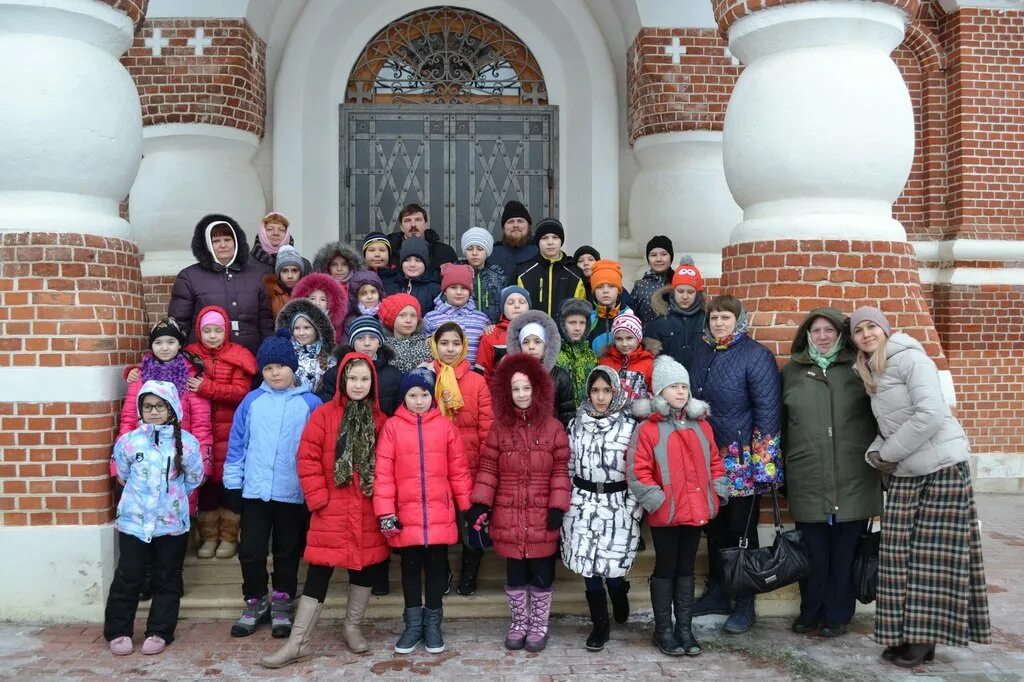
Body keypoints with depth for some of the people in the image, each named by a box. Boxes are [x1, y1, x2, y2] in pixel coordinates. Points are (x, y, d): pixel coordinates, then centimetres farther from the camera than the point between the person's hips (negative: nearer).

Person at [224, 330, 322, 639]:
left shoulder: (310, 403, -4)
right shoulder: (252, 401, 2)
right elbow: (237, 444, 5)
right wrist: (233, 484, 3)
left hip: (294, 493, -1)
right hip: (254, 490, 1)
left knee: (288, 552, 12)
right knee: (250, 551, 6)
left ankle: (282, 605, 28)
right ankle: (255, 602, 26)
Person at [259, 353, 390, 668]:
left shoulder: (380, 420, 4)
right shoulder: (324, 414, -3)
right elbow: (307, 459, -5)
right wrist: (318, 498, -9)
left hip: (368, 513, 3)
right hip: (331, 512, -3)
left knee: (367, 568, 12)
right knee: (318, 574, 0)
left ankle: (352, 627, 32)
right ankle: (298, 643, 8)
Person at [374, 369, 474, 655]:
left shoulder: (445, 426, 1)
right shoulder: (392, 427, -2)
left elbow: (458, 470, 5)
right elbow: (383, 472, -4)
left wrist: (468, 506, 6)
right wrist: (386, 511, -9)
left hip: (440, 515, 1)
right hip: (406, 515, -1)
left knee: (436, 566, 10)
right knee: (411, 567, 11)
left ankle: (433, 624, 24)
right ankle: (413, 624, 25)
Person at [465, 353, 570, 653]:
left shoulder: (553, 428, -2)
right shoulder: (499, 428, 2)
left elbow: (561, 470, -2)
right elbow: (488, 469, 3)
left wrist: (558, 507, -9)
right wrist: (480, 504, -5)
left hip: (542, 516, -1)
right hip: (508, 516, 2)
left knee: (541, 574, 8)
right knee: (515, 573, 13)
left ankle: (539, 626, 25)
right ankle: (518, 623, 30)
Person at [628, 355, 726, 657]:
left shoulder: (701, 425, 8)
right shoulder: (648, 428, -9)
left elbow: (714, 463, 15)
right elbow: (638, 473, -12)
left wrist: (716, 494, 5)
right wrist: (657, 501, -16)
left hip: (696, 511, 5)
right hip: (665, 514, -5)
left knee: (686, 569, 14)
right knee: (665, 570, 6)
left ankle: (685, 627, 23)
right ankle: (663, 630, 17)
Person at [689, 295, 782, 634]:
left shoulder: (757, 355, -10)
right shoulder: (701, 352, 8)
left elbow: (767, 411, -14)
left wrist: (761, 461, -17)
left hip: (743, 460, -5)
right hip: (709, 457, 6)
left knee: (741, 530, 3)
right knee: (715, 527, 15)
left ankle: (744, 604, 15)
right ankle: (716, 592, 28)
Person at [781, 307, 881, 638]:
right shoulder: (791, 371, 11)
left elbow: (881, 414, 7)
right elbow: (781, 422, 14)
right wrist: (781, 463, 12)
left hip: (852, 478, -1)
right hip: (807, 478, 1)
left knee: (844, 551, 5)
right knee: (813, 550, 6)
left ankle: (837, 614, 19)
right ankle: (811, 610, 22)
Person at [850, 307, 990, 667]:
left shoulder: (910, 358, -11)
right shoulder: (871, 373, 13)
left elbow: (931, 414, -21)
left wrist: (888, 453, -13)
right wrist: (875, 453, -3)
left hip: (942, 465, -8)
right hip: (905, 473, 8)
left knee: (935, 555, -2)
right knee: (901, 555, 5)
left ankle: (925, 637, 8)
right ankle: (906, 634, 14)